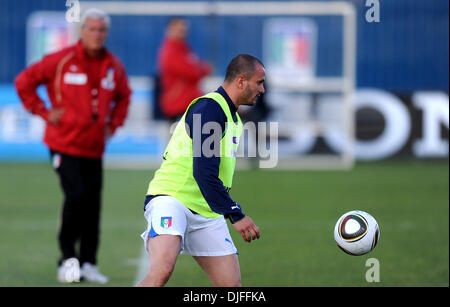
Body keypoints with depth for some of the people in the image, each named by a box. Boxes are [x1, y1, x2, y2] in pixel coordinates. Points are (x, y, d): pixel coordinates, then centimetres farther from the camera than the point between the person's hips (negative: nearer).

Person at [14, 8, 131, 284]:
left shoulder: (114, 67, 7)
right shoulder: (61, 61, -6)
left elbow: (123, 96, 27)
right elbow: (25, 81, 0)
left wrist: (113, 124, 14)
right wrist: (44, 112, -4)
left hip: (94, 147, 4)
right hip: (64, 144, -4)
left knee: (93, 202, 2)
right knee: (76, 196, -15)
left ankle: (87, 263, 11)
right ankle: (68, 256, -1)